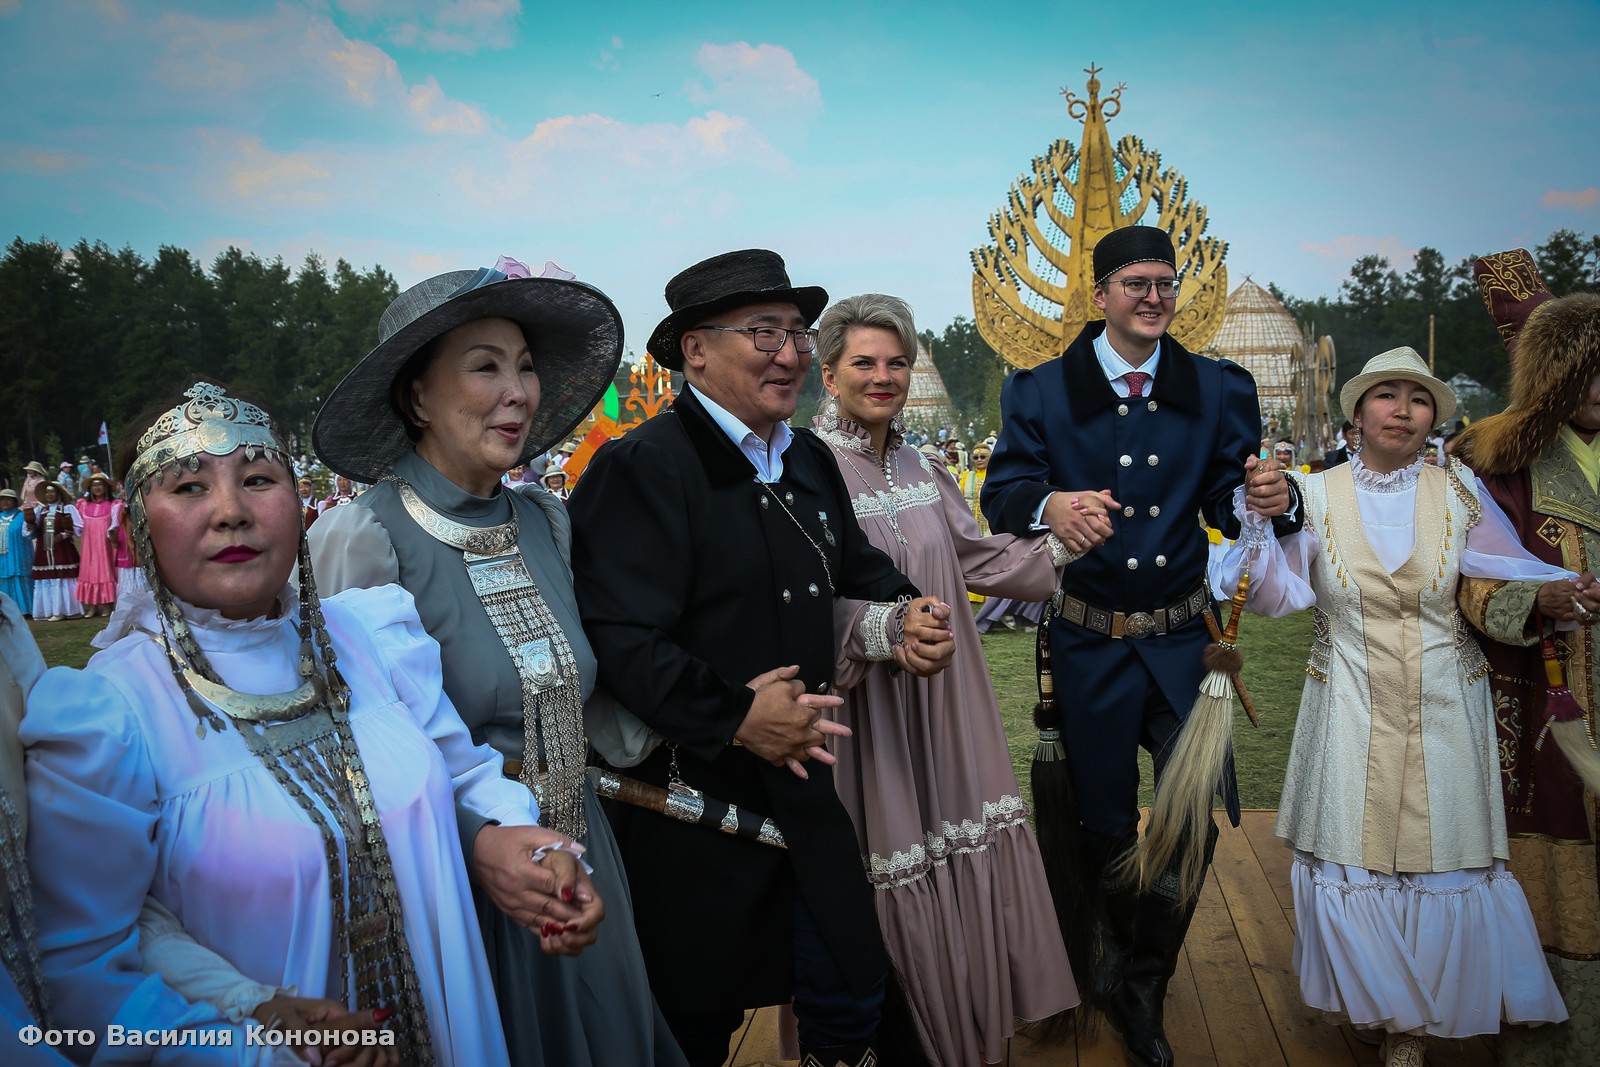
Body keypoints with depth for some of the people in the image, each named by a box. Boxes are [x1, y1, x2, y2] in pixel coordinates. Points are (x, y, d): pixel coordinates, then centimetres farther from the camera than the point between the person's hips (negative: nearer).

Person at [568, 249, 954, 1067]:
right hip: (694, 806, -7)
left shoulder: (810, 461, 10)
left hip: (802, 785, 7)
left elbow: (857, 571, 22)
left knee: (853, 1001, 16)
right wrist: (733, 716, -27)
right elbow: (621, 638, -25)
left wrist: (901, 615, 2)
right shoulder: (643, 468, -18)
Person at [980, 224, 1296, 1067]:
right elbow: (1002, 491, -13)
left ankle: (1134, 982, 23)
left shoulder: (1217, 390, 3)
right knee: (1103, 824, 11)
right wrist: (1050, 507, -35)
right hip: (1089, 642, -2)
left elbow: (1228, 501, 0)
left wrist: (1268, 502, -24)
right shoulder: (1043, 390, -3)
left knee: (1209, 809, -4)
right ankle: (1133, 978, 40)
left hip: (1181, 639, 2)